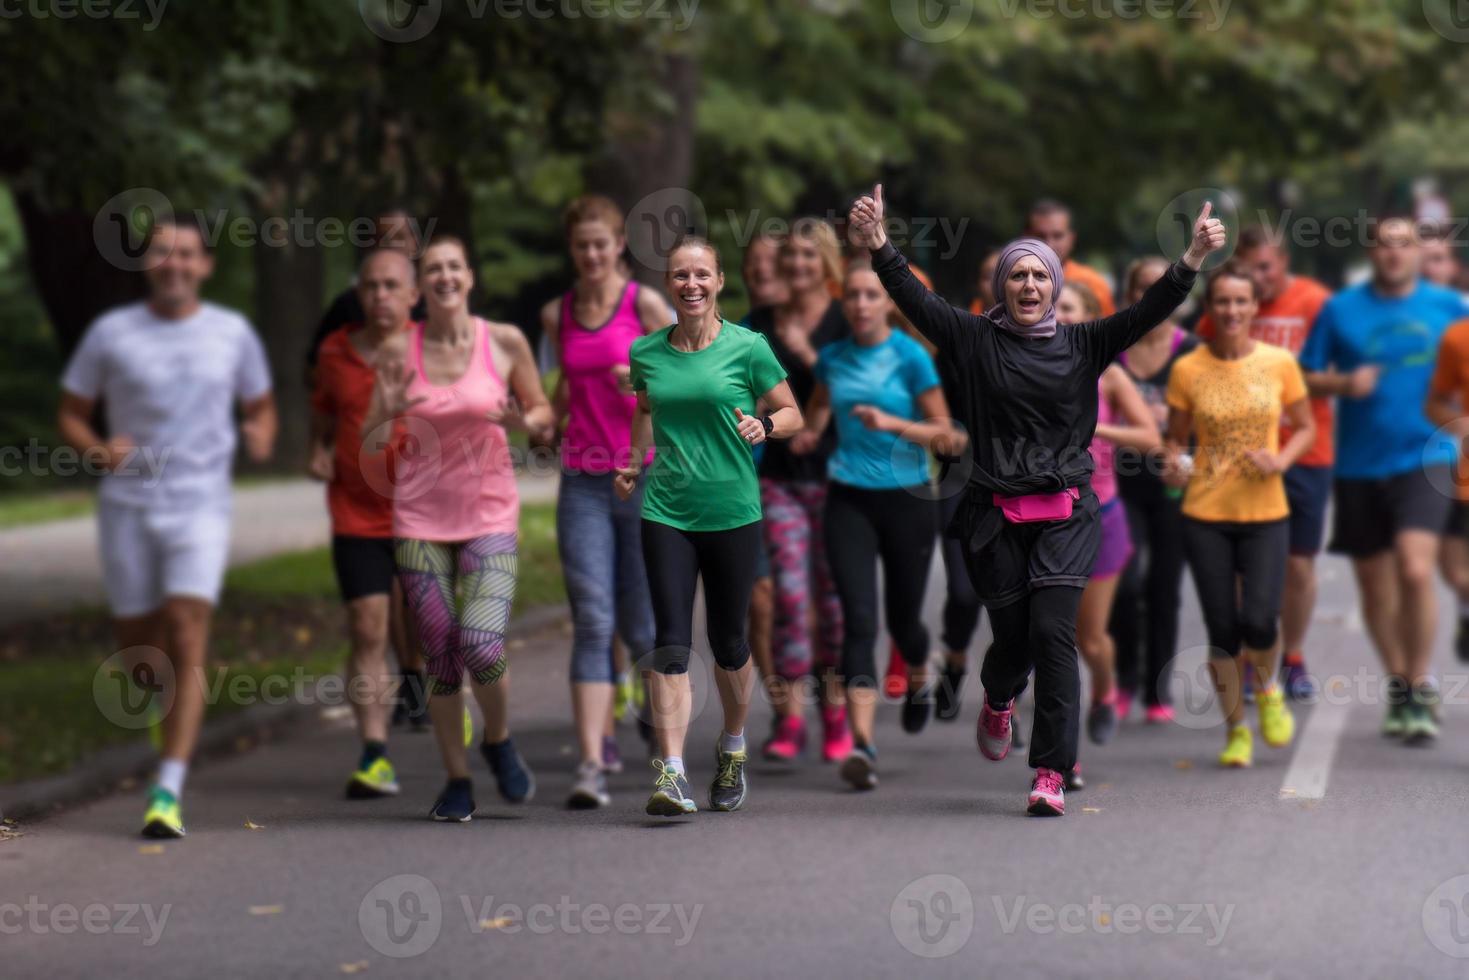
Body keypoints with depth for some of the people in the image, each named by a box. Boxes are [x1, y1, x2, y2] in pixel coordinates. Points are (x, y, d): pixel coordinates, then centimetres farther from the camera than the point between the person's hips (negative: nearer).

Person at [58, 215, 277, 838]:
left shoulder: (233, 334, 4)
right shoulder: (111, 333, 1)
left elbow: (261, 407, 16)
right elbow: (70, 415, 7)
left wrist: (261, 436, -7)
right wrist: (99, 449, -14)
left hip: (201, 506, -1)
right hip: (127, 505, 1)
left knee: (185, 641, -15)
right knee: (136, 644, 10)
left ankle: (168, 793, -17)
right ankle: (173, 708, 47)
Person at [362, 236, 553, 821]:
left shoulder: (504, 342, -3)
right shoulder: (399, 350, 0)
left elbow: (544, 413, 9)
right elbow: (369, 440, 6)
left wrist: (524, 421, -14)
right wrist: (389, 410, -15)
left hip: (489, 515, -1)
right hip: (420, 516, 1)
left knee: (481, 647, -16)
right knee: (440, 656, 0)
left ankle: (499, 740, 14)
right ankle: (456, 781, 16)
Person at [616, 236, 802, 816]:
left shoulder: (747, 347, -2)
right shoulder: (646, 353, 6)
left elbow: (792, 414, 6)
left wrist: (763, 426, -15)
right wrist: (636, 463, 11)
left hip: (732, 512, -1)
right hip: (665, 512, 1)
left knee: (728, 642, 10)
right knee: (671, 645, -10)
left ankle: (732, 751, 36)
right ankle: (671, 775, -17)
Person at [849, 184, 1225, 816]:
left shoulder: (1082, 345, 6)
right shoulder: (975, 340, 4)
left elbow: (1147, 313, -2)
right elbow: (916, 301, -6)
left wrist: (1191, 261, -16)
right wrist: (878, 247, -20)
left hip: (1065, 515, 0)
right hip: (996, 516, 0)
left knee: (1052, 632, -12)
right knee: (1012, 638, 4)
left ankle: (1052, 774, -10)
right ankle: (997, 700, 43)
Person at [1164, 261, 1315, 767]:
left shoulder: (1279, 363, -1)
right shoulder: (1188, 369, -1)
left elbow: (1306, 426, 10)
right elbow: (1176, 437, 8)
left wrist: (1281, 459, -9)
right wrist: (1174, 466, -14)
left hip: (1265, 514, 0)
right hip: (1206, 515, 0)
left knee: (1258, 620, -12)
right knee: (1222, 629, 2)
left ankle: (1268, 688, 22)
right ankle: (1236, 730, 20)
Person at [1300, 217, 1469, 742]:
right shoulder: (1341, 309, 4)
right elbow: (1307, 377, 7)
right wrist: (1345, 383, -12)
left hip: (1423, 457, -2)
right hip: (1358, 463, 2)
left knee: (1415, 570, -20)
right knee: (1374, 583, 9)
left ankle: (1422, 690, -8)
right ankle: (1397, 684, 28)